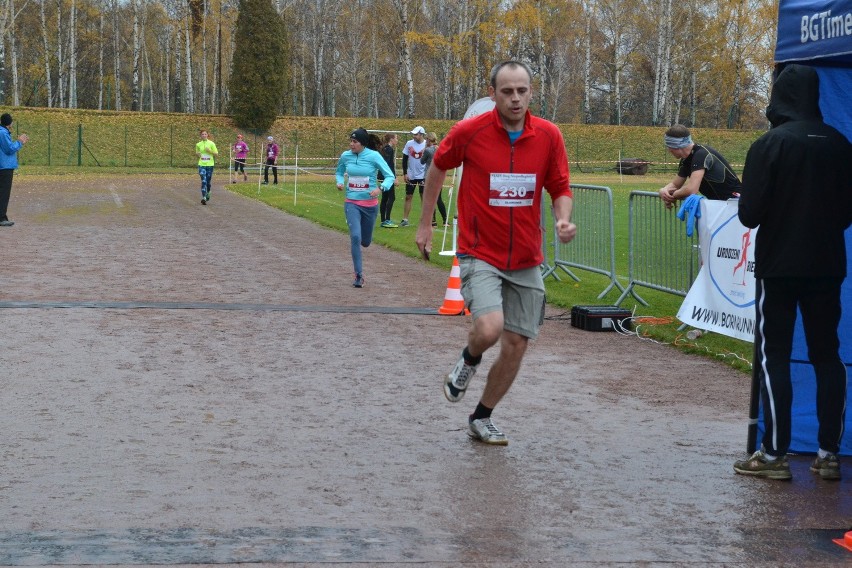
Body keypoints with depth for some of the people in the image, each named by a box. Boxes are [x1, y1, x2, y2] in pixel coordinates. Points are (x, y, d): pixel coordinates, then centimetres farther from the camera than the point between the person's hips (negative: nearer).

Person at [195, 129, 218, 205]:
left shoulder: (211, 143, 0)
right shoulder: (198, 144, 6)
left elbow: (216, 154, 2)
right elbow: (197, 153, 20)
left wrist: (210, 151, -14)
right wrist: (197, 154, -4)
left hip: (210, 164, 0)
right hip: (201, 165, 0)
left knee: (208, 181, 9)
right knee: (203, 181, -15)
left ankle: (208, 193, 38)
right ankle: (203, 198, -21)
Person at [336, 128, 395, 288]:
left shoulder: (374, 156, -10)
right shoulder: (345, 156, -2)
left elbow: (390, 176, -9)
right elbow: (339, 172, 18)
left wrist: (380, 188, -27)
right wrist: (340, 182, -5)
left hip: (370, 204, 0)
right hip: (352, 203, 0)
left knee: (365, 242, 11)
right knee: (355, 237, -19)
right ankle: (358, 275, -10)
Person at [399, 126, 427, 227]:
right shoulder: (409, 144, 0)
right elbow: (405, 159, 5)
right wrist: (405, 173, 0)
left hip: (423, 175, -2)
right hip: (411, 175, 2)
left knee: (424, 197, 2)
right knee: (408, 197, 5)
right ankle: (405, 220, 9)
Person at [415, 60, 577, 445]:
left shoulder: (548, 136, -4)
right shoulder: (469, 132, -10)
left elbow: (561, 189, 5)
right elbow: (438, 168, 8)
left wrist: (563, 219, -17)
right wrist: (425, 224, 13)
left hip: (526, 261, 4)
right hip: (480, 255, -3)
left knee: (516, 345, 6)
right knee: (490, 328, -26)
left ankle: (481, 419, 28)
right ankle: (468, 360, 11)